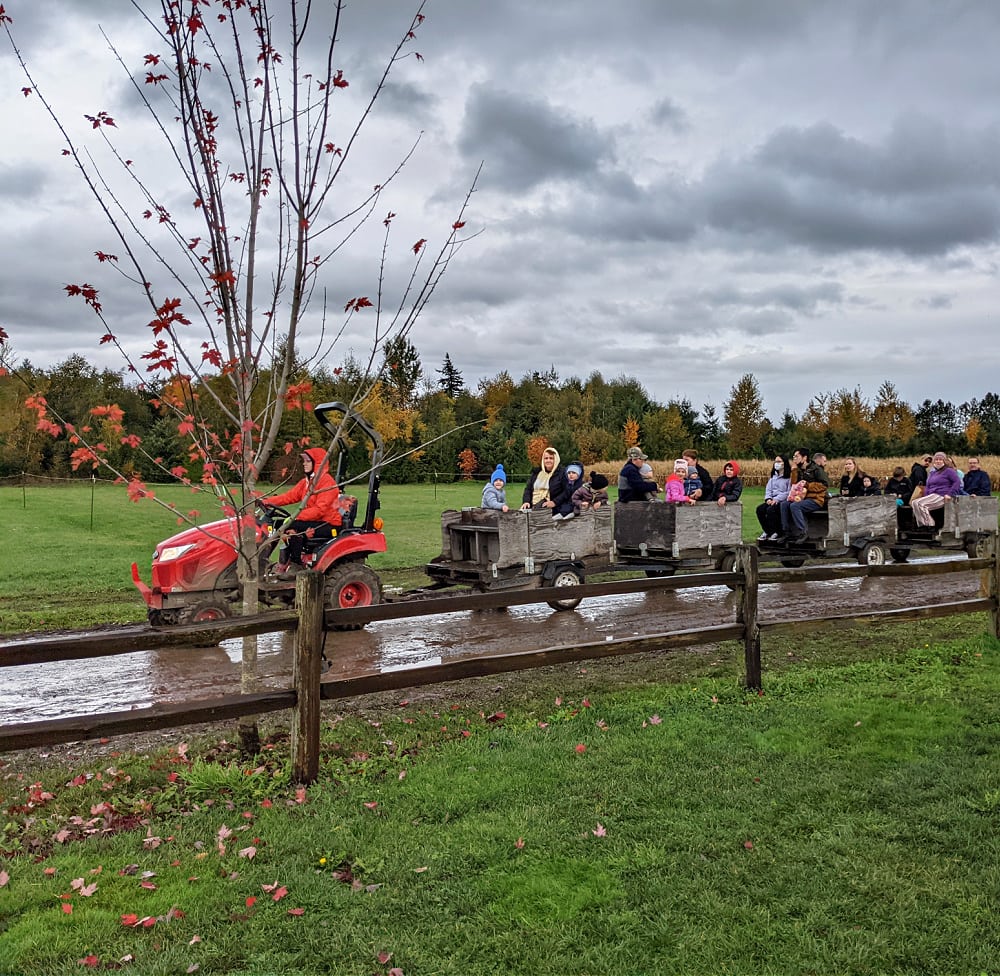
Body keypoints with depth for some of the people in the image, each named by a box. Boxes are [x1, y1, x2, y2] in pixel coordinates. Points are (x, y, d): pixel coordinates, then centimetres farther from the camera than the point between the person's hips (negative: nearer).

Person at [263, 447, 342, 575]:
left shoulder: (327, 481, -13)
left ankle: (296, 565, -12)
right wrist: (266, 501, -7)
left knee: (292, 526, -22)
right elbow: (289, 496, 6)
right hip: (315, 521, 8)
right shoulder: (306, 482, 15)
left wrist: (296, 516, -30)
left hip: (329, 525, -8)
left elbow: (320, 509, -22)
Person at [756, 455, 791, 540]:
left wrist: (776, 499, -19)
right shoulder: (773, 476, 20)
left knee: (770, 510, -31)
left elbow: (789, 492, -13)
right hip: (772, 500, 7)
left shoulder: (789, 476, -5)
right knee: (760, 509, -18)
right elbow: (768, 489, 15)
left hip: (783, 501, -7)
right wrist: (768, 498, -5)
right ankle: (767, 531, -6)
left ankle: (775, 533, -15)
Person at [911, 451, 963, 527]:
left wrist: (950, 494, -17)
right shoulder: (932, 473, 25)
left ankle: (929, 525, -24)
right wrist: (926, 496, 5)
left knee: (919, 503, -28)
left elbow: (957, 482, -9)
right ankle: (921, 524, -20)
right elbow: (927, 486, 24)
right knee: (914, 503, -19)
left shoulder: (949, 471, 2)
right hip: (932, 496, 8)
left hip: (941, 497, -8)